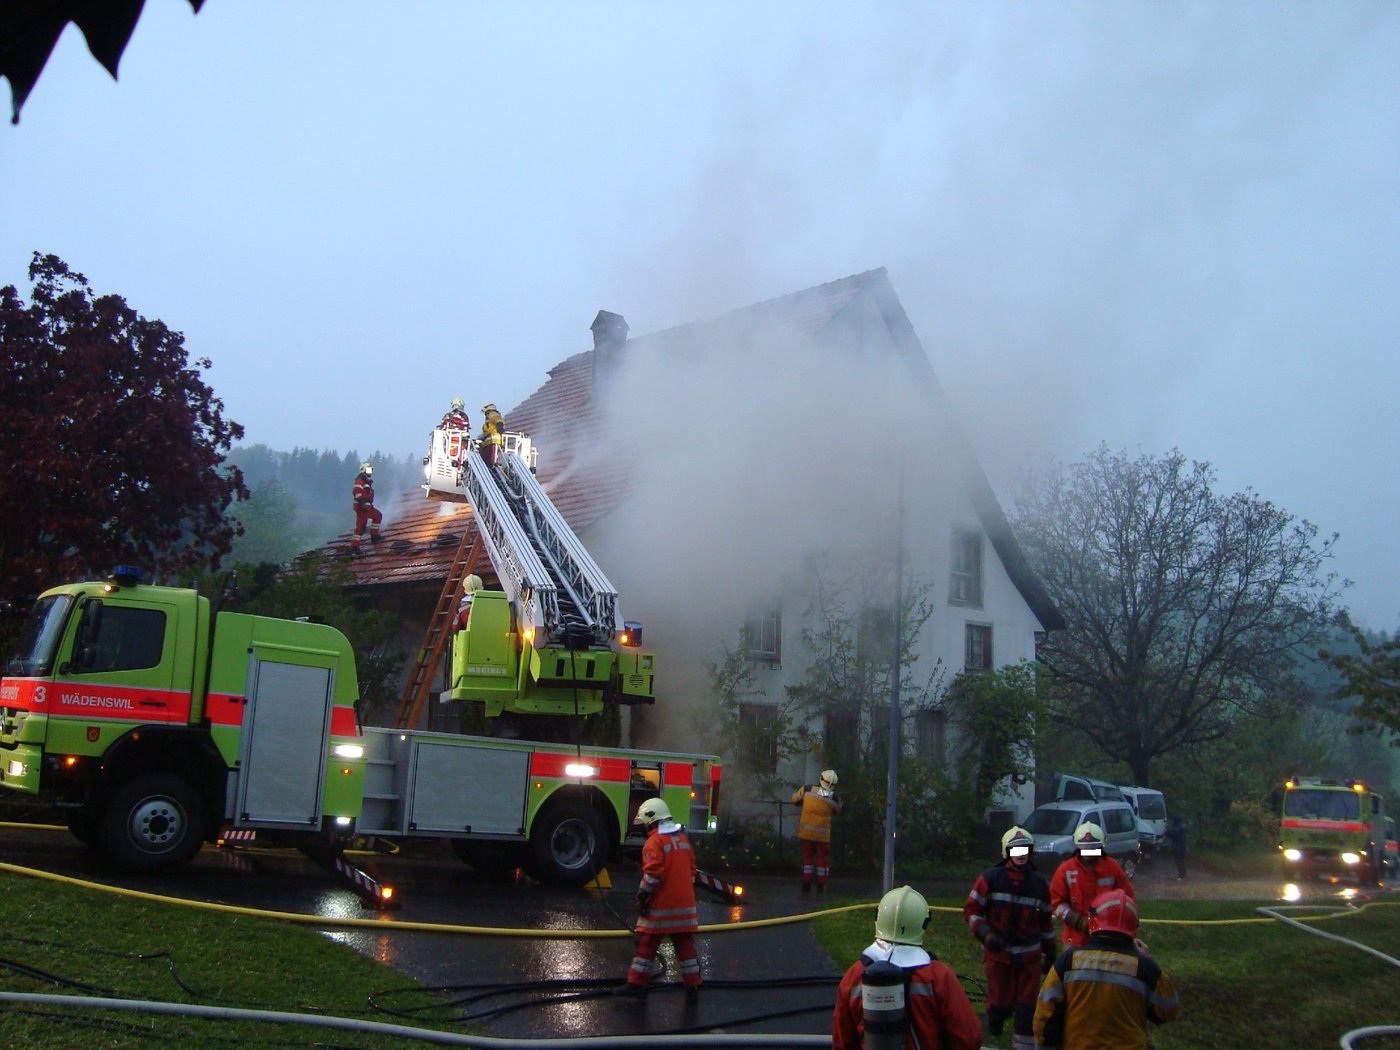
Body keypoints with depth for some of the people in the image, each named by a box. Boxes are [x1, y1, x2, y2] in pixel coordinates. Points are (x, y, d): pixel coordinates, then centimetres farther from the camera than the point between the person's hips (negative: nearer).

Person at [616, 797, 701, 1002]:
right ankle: (692, 988, 10)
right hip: (684, 904, 6)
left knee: (647, 944, 4)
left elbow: (653, 872, -19)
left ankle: (636, 985, 9)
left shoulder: (655, 841, -12)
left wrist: (642, 897, -12)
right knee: (685, 945, 9)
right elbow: (691, 868, 16)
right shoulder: (682, 838, 11)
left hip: (660, 905, -6)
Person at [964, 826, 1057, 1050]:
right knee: (1001, 1004, -3)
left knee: (1027, 1007, -1)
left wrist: (1050, 952, 17)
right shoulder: (990, 879, -5)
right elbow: (971, 910, -2)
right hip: (998, 953, -2)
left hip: (1029, 954, 3)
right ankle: (993, 1023, 31)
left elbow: (1045, 921, 15)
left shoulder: (1039, 883, 6)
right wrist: (986, 934, -16)